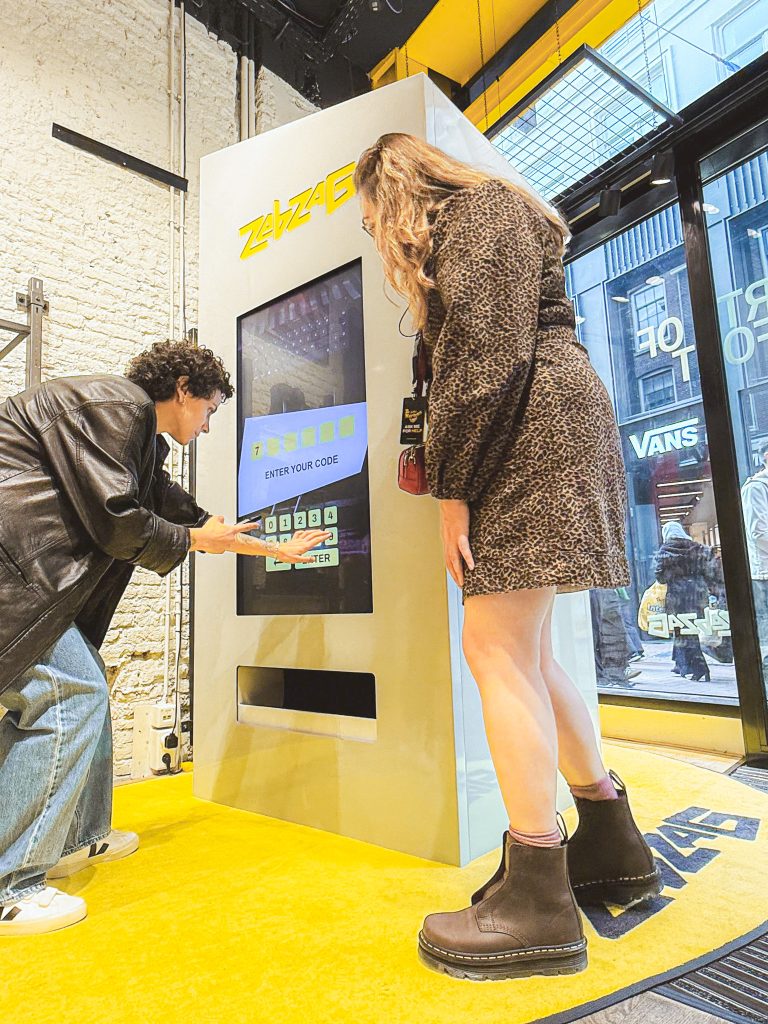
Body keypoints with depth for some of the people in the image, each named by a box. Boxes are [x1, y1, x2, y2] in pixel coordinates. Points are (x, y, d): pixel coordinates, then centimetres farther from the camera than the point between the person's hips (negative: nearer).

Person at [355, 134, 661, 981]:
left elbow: (491, 354, -15)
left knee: (496, 648, -13)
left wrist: (451, 488, -18)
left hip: (533, 429, -10)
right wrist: (441, 464, 16)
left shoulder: (479, 208, 1)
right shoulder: (477, 221, 32)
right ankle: (613, 845, 20)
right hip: (528, 442, 10)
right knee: (524, 651, 8)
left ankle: (537, 899, -4)